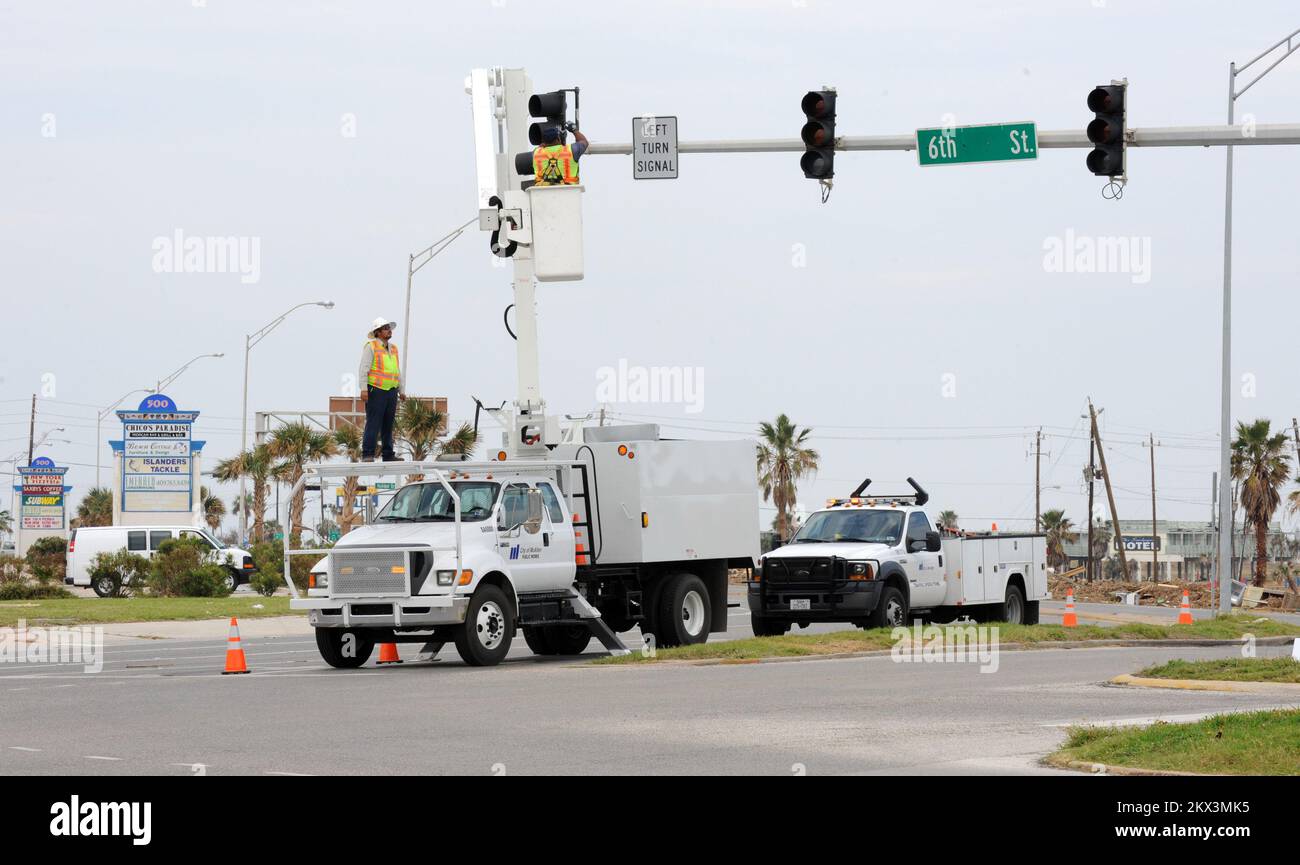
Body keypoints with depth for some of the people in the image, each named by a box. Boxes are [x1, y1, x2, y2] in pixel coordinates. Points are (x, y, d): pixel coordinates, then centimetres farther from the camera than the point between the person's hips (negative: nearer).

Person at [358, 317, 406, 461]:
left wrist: (401, 391, 22)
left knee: (388, 424, 8)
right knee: (373, 423, -11)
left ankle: (388, 455, 12)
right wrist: (364, 389, -17)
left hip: (391, 390, 7)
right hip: (376, 390, -7)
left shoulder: (393, 348, 18)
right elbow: (363, 369, -9)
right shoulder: (371, 346, -4)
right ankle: (368, 455, -13)